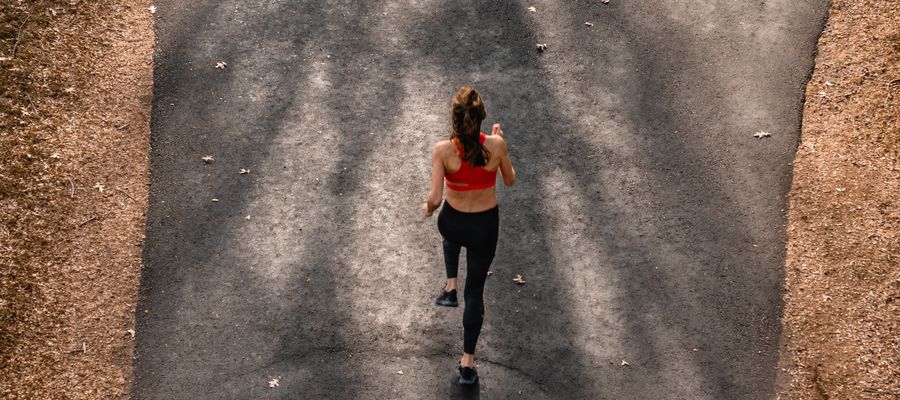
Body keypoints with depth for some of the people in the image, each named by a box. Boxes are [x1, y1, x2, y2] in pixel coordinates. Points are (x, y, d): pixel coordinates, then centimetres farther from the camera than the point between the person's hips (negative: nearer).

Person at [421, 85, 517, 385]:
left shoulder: (443, 150, -22)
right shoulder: (496, 144, -18)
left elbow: (435, 199, -22)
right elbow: (510, 181, -1)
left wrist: (427, 209, 1)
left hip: (452, 223, 0)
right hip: (485, 226, 0)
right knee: (475, 291, 16)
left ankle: (451, 287, 37)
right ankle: (468, 362, 20)